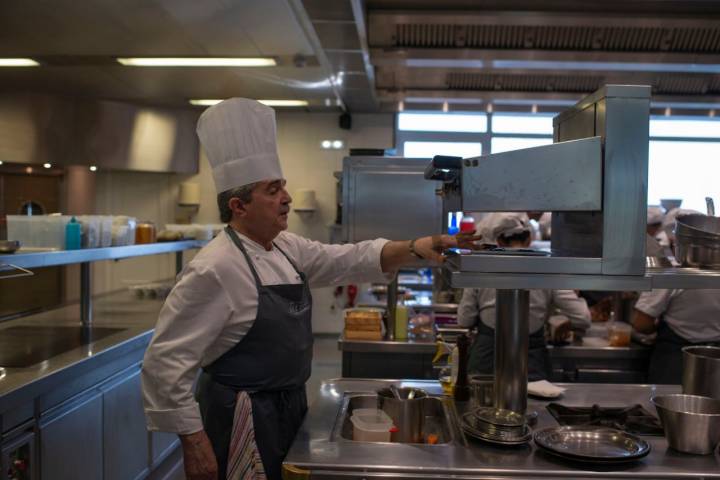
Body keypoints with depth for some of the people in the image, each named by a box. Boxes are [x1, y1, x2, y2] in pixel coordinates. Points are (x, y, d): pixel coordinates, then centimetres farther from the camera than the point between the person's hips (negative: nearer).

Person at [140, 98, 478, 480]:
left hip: (289, 406, 8)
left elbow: (351, 259, 6)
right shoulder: (215, 270, -22)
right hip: (244, 420, -8)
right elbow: (166, 362, -22)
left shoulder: (288, 249, 4)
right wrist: (193, 441, -20)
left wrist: (414, 248, -10)